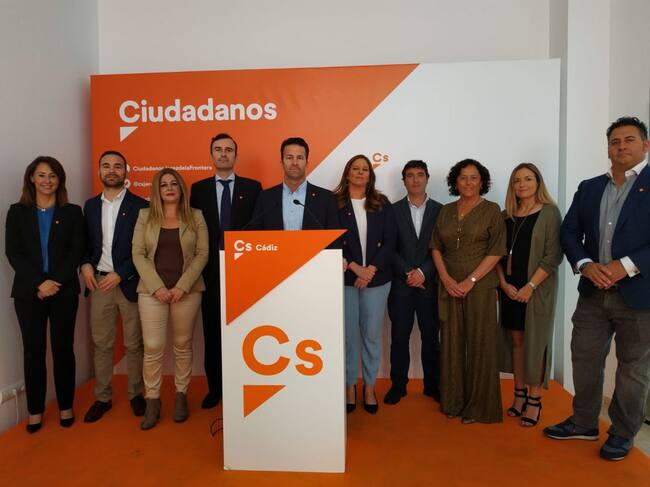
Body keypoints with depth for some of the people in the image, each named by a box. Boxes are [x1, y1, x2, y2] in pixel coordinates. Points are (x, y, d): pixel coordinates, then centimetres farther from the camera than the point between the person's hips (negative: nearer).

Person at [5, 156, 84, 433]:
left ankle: (66, 406, 19)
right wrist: (39, 283, -13)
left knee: (63, 349, 6)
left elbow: (76, 252, -2)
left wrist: (55, 282, -13)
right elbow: (12, 253, -1)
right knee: (33, 351, 6)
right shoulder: (17, 212, 7)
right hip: (28, 292, 1)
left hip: (64, 292, 0)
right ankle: (35, 410, 19)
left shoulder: (72, 212, 5)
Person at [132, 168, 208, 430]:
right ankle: (152, 401, 12)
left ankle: (181, 396, 21)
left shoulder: (195, 216, 5)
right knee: (153, 347, -2)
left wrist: (182, 286, -11)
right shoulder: (145, 216, 7)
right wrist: (157, 287, -10)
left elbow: (202, 254, -1)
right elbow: (138, 254, 1)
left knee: (182, 345, 8)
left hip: (187, 290, 0)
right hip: (152, 290, 0)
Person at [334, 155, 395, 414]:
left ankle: (369, 387, 23)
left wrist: (371, 269, -10)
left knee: (372, 334, 8)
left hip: (376, 278, 2)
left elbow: (390, 241, 2)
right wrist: (354, 267, -13)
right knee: (348, 334, 6)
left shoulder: (382, 204, 6)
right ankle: (349, 386, 22)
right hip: (344, 278, -1)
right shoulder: (334, 203, 1)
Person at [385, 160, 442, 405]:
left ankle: (432, 385, 23)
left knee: (431, 337, 8)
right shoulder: (393, 210, 4)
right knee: (399, 337, 6)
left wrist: (423, 272, -11)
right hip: (401, 284, 0)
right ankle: (398, 385, 19)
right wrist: (407, 273, -10)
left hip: (429, 284, 1)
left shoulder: (440, 210, 5)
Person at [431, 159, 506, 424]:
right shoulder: (446, 211, 10)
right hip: (449, 287, 4)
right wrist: (446, 278, -5)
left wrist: (470, 280, -14)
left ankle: (478, 406, 15)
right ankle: (453, 402, 21)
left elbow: (496, 251, -7)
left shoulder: (491, 210, -1)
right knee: (451, 344, 8)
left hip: (480, 287, -3)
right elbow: (436, 247, 9)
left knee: (479, 344, 2)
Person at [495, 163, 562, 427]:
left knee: (535, 341, 2)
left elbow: (553, 255, -9)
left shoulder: (549, 213, -3)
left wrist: (530, 286, -15)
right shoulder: (506, 216, 8)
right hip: (509, 289, 4)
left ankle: (534, 399, 11)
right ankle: (519, 393, 19)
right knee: (515, 340, 8)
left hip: (537, 289, -4)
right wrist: (504, 283, -5)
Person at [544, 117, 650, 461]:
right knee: (584, 359, 12)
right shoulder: (589, 188, 10)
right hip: (593, 293, 4)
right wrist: (586, 264, -10)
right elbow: (569, 232, 6)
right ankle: (583, 423, 30)